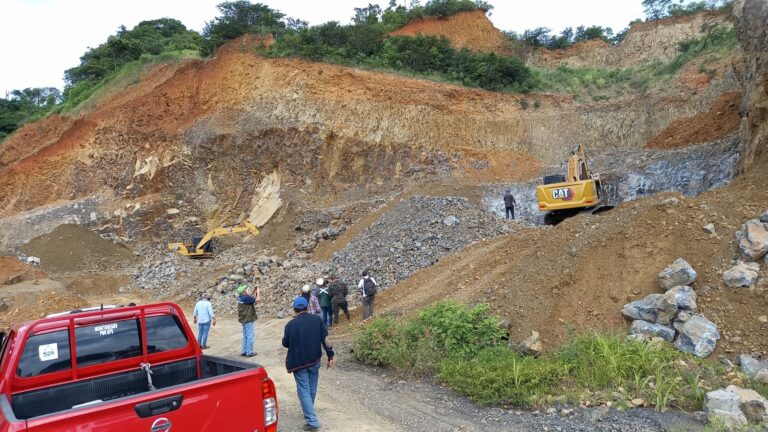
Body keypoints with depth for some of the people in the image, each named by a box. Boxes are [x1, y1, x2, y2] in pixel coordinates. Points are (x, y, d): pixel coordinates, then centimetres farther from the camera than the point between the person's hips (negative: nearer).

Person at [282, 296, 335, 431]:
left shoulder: (290, 324, -14)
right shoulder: (317, 320, -5)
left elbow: (285, 343, -2)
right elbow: (325, 339, -6)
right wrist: (330, 356, 1)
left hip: (299, 363, -4)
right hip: (315, 360, 4)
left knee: (304, 391, 2)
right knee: (312, 388, 19)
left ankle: (312, 421, -3)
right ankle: (309, 412, 37)